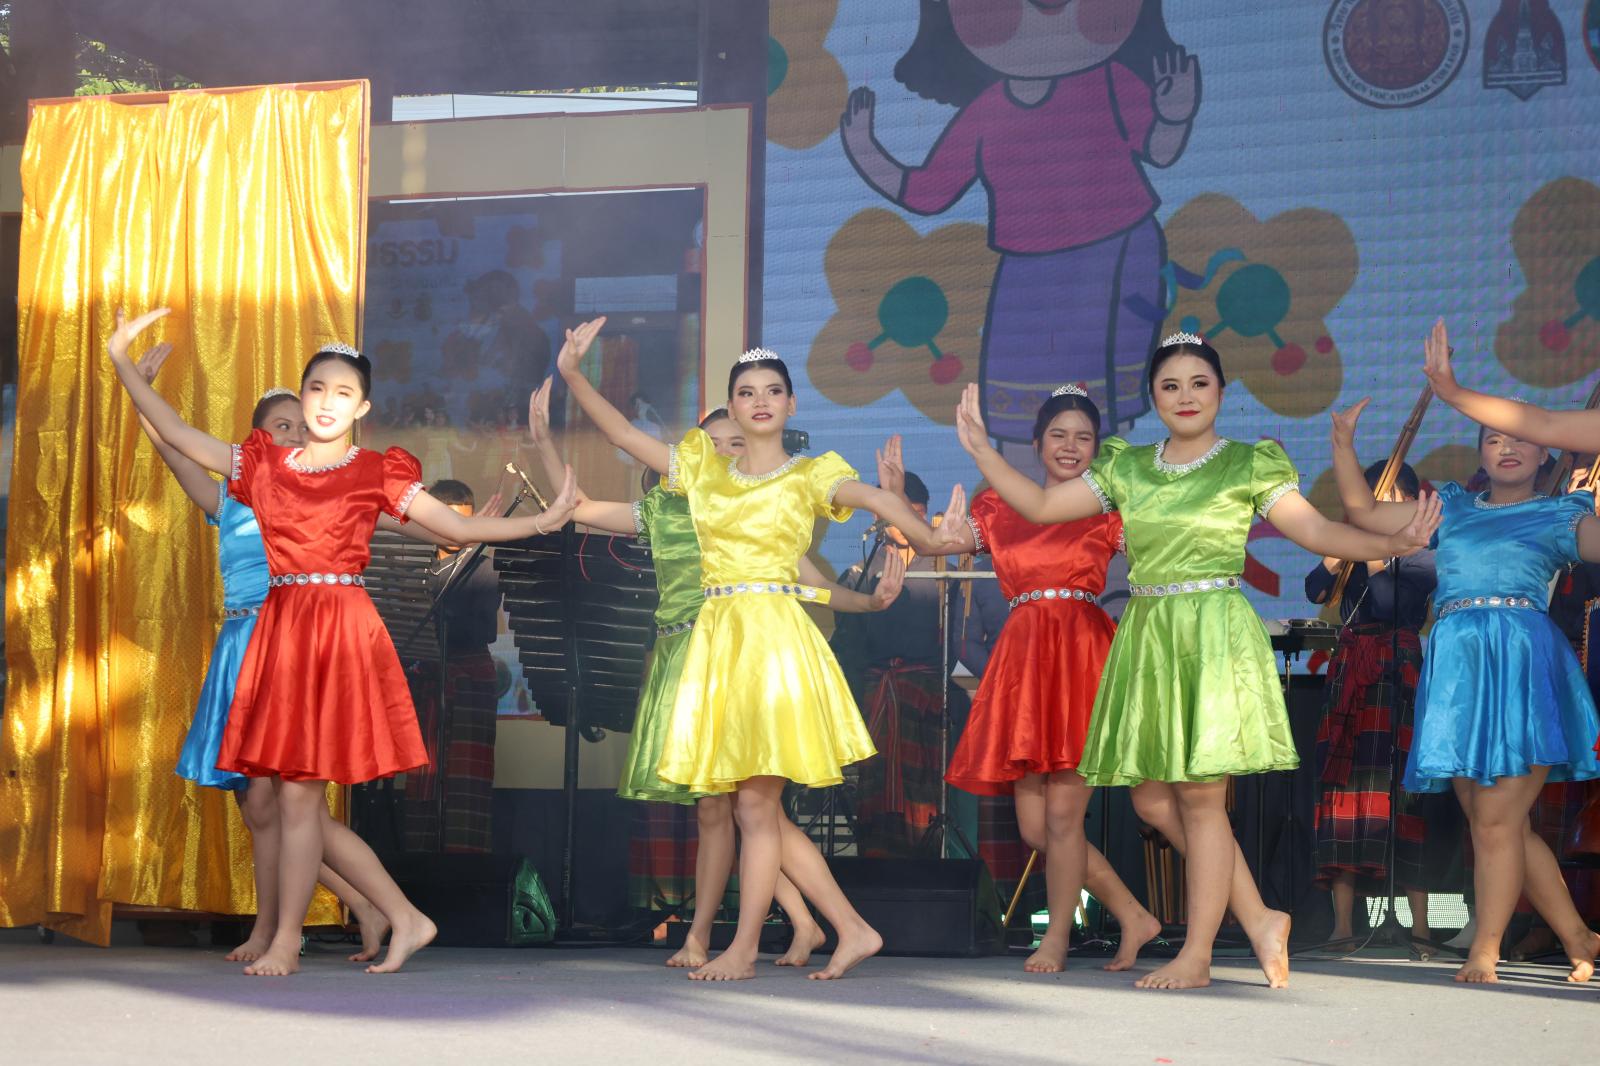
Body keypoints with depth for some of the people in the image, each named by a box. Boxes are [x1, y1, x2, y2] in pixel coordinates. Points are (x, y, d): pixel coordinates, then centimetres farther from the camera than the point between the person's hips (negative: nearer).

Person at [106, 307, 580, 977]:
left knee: (298, 794, -5)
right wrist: (122, 362, 10)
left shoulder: (377, 475, 3)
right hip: (279, 628, 5)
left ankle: (286, 942, 10)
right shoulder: (264, 464, 13)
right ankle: (407, 921, 14)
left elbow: (458, 528, 3)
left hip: (342, 630, -4)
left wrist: (541, 522, -3)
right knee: (296, 800, 3)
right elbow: (177, 435, 14)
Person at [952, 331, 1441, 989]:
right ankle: (1259, 919, 15)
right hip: (1146, 636, 5)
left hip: (1215, 633, -5)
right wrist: (980, 450, 8)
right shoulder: (1126, 468, 13)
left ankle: (1197, 954, 5)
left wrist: (1393, 543, -18)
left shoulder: (1249, 465, 2)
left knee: (1200, 796, -5)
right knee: (1152, 799, 3)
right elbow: (1040, 505, 14)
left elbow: (1316, 530, -4)